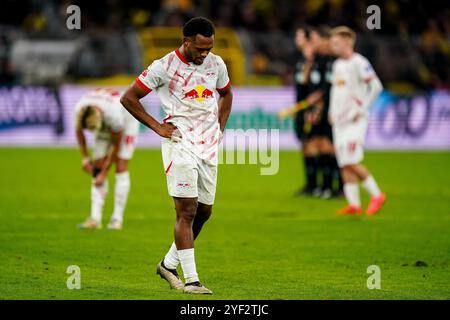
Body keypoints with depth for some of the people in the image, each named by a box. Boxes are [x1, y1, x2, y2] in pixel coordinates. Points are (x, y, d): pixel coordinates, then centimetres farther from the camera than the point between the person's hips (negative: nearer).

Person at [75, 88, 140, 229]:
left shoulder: (114, 115, -44)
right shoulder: (80, 110, -32)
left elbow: (116, 145, -28)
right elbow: (79, 132, -6)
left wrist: (104, 173, -22)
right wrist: (85, 157, -11)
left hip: (127, 123, -5)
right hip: (105, 127, 5)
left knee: (121, 169, -13)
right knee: (97, 170, -7)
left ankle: (117, 218, -11)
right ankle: (95, 219, -11)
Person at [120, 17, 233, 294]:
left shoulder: (216, 64, 6)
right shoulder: (164, 66, -9)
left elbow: (226, 94, 27)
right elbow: (128, 98, -3)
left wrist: (220, 127, 14)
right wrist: (157, 127, -6)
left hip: (208, 146, 6)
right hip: (180, 144, -6)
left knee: (204, 211, 8)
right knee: (187, 211, -12)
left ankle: (169, 264, 25)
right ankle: (191, 280, -12)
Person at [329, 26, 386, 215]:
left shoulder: (359, 63, -11)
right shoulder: (337, 65, 15)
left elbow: (376, 86, -16)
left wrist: (361, 109, -16)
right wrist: (332, 111, 17)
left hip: (354, 121, -8)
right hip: (339, 122, 8)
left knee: (352, 162, -15)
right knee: (344, 164, 3)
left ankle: (376, 195, -2)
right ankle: (354, 204, 6)